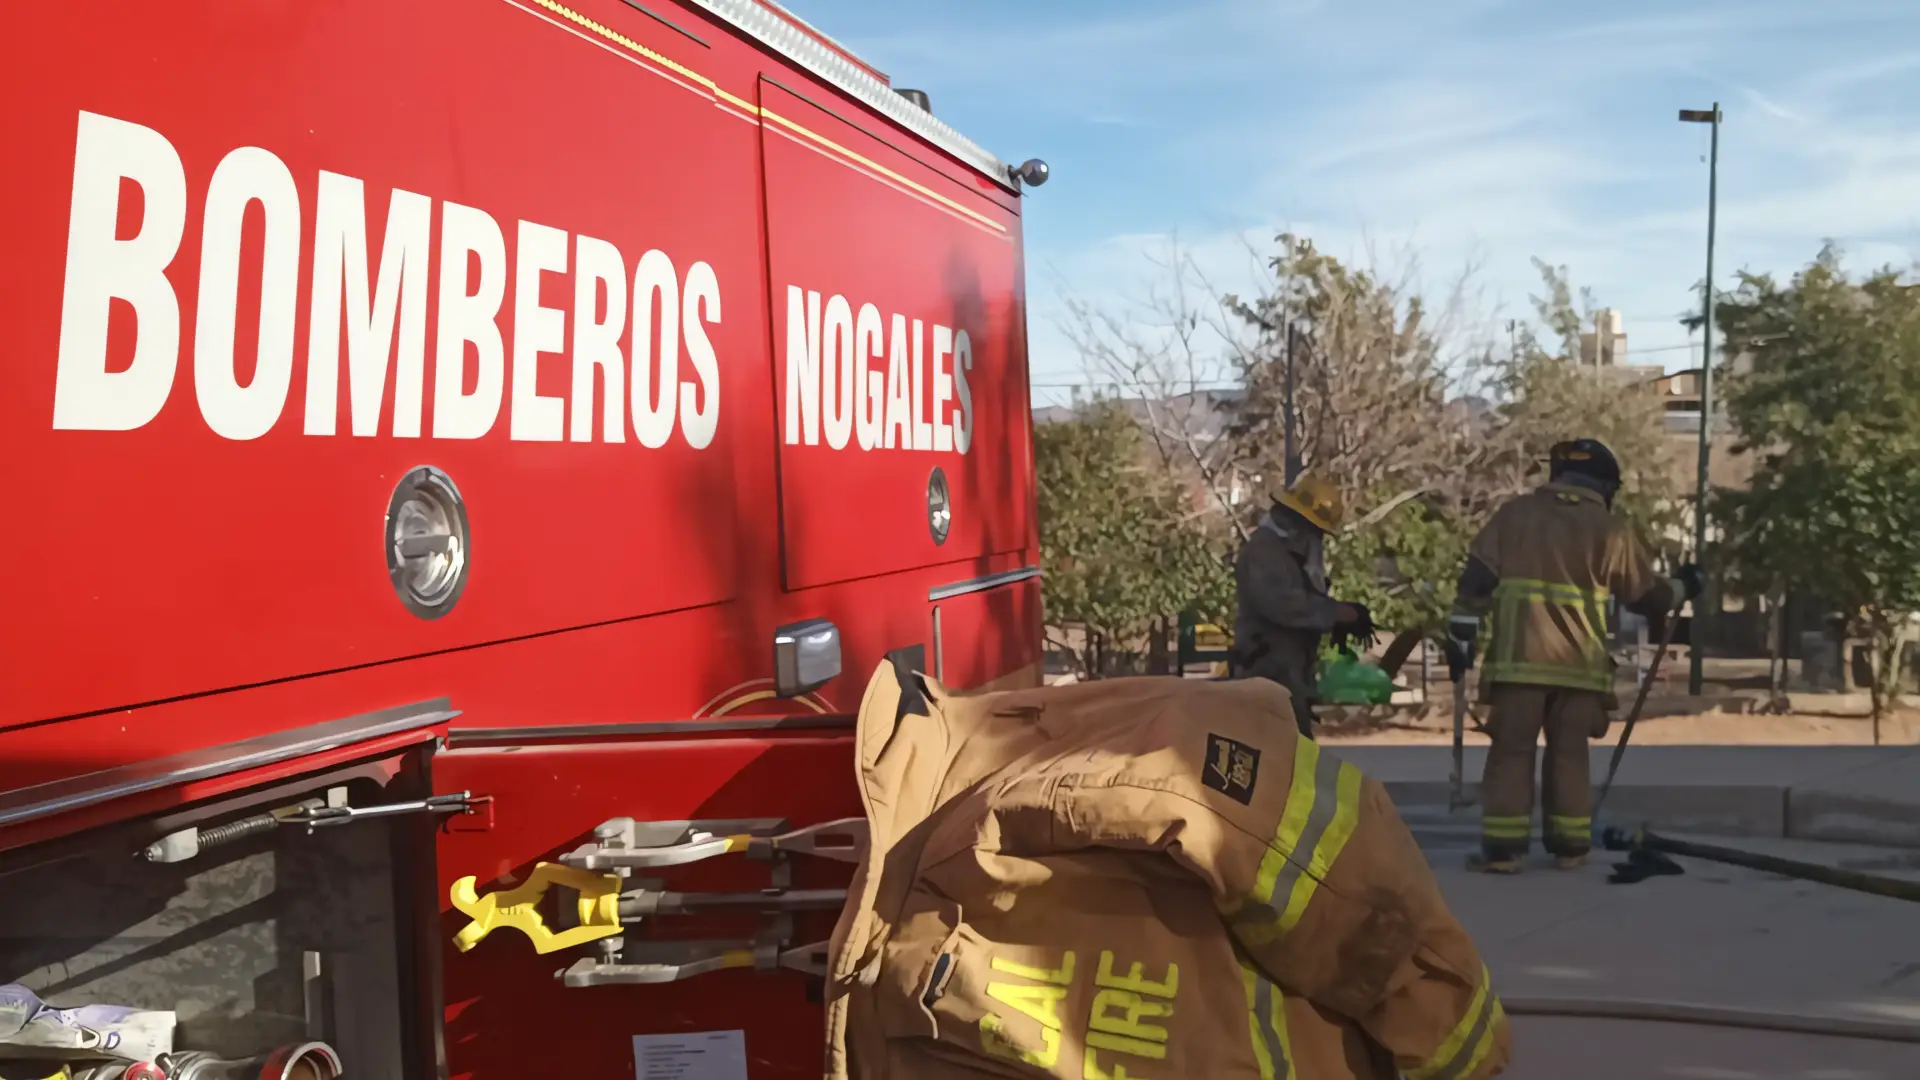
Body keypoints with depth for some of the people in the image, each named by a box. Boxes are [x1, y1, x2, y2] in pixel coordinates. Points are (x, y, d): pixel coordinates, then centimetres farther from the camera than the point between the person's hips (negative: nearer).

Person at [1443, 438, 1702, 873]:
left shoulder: (1514, 514, 6)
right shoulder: (1610, 529, 4)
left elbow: (1477, 578, 1)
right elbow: (1645, 595, 13)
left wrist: (1461, 633, 3)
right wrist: (1682, 589, 33)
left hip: (1518, 657, 0)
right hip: (1579, 663, 0)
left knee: (1511, 751, 3)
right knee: (1569, 753, 12)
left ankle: (1503, 848, -2)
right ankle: (1569, 846, 15)